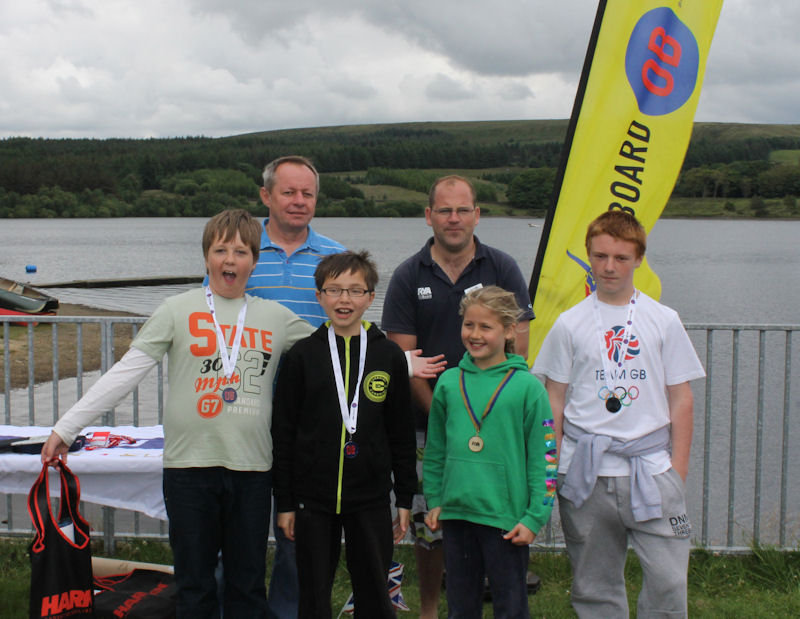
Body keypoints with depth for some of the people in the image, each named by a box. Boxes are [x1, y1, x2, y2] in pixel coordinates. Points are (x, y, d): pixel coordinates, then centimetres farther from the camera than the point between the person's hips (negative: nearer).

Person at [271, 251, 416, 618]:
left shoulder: (389, 356, 2)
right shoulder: (301, 356, -1)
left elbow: (402, 434, 7)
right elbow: (283, 433, 2)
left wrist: (405, 498, 6)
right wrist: (284, 503, 0)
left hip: (371, 500, 1)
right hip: (313, 500, 0)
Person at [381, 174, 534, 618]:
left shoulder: (502, 269, 4)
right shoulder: (408, 277, 4)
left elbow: (517, 345, 0)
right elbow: (403, 355, 0)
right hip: (426, 425, 1)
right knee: (426, 522, 5)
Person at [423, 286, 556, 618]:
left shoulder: (527, 387, -6)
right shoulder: (449, 382, 6)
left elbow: (544, 457, -5)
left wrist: (535, 516, -8)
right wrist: (434, 500, 12)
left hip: (506, 516, -4)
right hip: (455, 512, 4)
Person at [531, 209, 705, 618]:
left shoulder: (663, 320, 4)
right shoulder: (570, 323, 3)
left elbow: (681, 400, 6)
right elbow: (554, 400, 7)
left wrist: (679, 469, 2)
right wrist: (553, 466, 3)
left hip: (651, 465, 0)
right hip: (586, 470, 0)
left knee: (668, 578, -5)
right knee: (594, 583, 9)